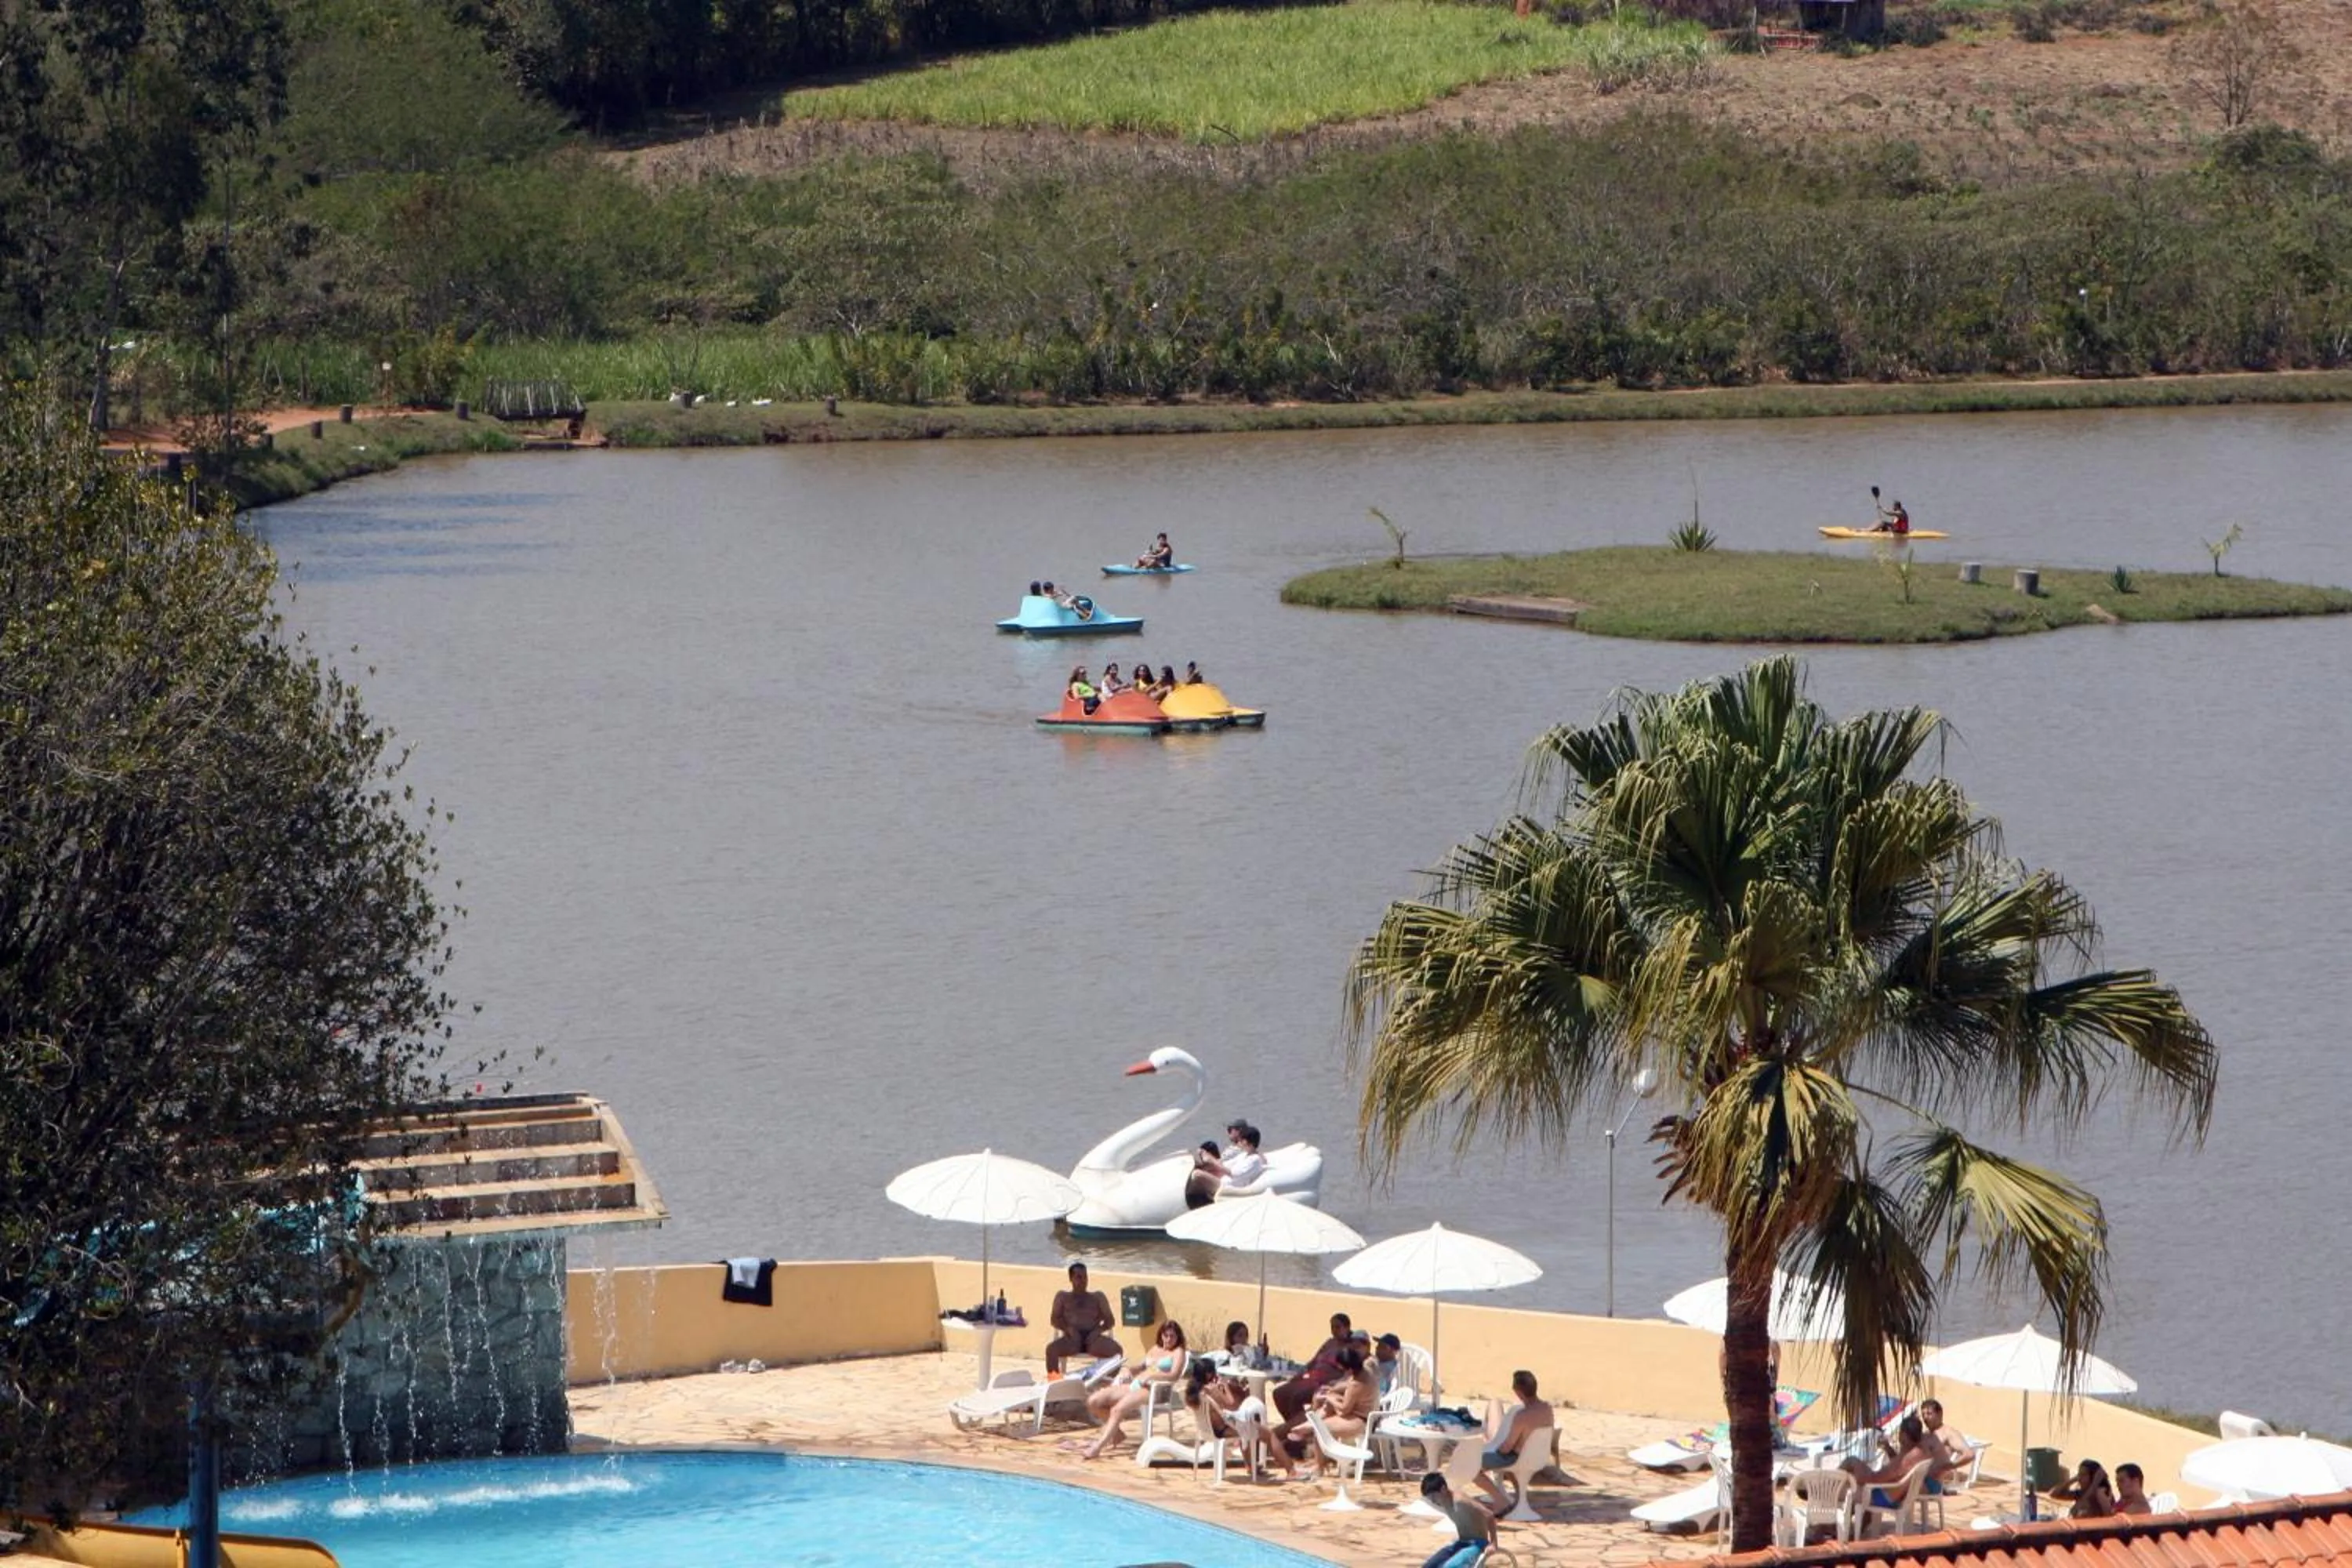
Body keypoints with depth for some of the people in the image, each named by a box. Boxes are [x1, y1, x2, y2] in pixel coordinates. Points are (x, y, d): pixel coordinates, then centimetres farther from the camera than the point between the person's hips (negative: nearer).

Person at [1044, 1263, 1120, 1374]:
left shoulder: (1098, 1297, 25)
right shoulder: (1063, 1296, 23)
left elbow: (1110, 1320, 16)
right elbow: (1055, 1320, 12)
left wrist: (1099, 1330, -8)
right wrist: (1068, 1329, -11)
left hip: (1093, 1339, 1)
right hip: (1072, 1338, -1)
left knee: (1115, 1349, -33)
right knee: (1052, 1349, -35)